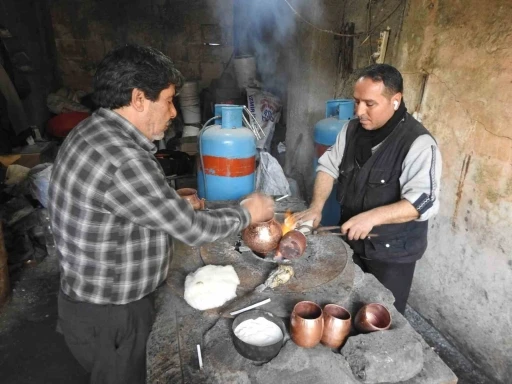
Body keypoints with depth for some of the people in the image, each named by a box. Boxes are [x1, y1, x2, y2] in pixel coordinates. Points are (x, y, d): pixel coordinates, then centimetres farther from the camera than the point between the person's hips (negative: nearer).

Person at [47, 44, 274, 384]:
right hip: (109, 317, -8)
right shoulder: (123, 162, -33)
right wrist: (247, 213, -9)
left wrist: (174, 205, 6)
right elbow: (192, 229, -23)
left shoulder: (94, 132, -1)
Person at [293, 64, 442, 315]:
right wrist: (316, 208, -11)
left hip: (392, 252, -6)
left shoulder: (418, 143, -22)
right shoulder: (353, 129, -2)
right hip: (351, 241, 6)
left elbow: (424, 201, -28)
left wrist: (371, 217, -39)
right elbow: (329, 166, 3)